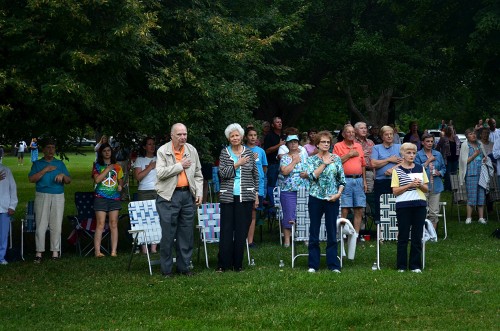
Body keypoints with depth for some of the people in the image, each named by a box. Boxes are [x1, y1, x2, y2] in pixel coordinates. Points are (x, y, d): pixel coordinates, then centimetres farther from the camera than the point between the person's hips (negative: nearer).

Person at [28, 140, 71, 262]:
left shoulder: (60, 164, 16)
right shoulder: (37, 164, 11)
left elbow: (69, 181, 11)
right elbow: (31, 179, -4)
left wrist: (63, 175, -10)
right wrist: (45, 170, -11)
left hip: (58, 197, 2)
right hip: (42, 196, -2)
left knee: (56, 225, -2)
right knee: (41, 225, -6)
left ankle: (55, 252, 2)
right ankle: (39, 252, -4)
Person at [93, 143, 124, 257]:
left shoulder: (117, 167, 14)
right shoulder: (97, 166, 6)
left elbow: (121, 180, 23)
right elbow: (97, 179, -8)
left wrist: (120, 186, 1)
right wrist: (108, 169, -7)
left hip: (114, 197, 3)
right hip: (100, 197, -3)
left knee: (114, 224, -1)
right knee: (100, 224, -7)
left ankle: (114, 251, -1)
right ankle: (97, 251, -7)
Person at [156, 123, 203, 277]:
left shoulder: (192, 150, 10)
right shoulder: (163, 151, -5)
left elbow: (198, 174, 16)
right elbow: (160, 173, -16)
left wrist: (199, 192, 5)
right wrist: (180, 165, -12)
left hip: (188, 195, 4)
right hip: (169, 196, -4)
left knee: (186, 234, 8)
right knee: (168, 234, -3)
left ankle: (184, 267, 18)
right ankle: (166, 269, 5)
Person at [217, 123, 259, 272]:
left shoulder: (249, 153, 8)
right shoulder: (224, 153, 4)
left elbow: (255, 175, 12)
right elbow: (222, 173, -7)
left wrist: (256, 195, 9)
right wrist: (238, 164, -13)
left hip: (245, 197, 1)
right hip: (228, 197, -1)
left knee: (242, 231, 2)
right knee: (226, 230, -3)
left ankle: (237, 264, 9)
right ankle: (223, 264, 2)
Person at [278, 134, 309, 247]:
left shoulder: (304, 156, 11)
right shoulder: (284, 157, 2)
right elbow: (285, 171, -14)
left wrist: (307, 174, -11)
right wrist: (294, 161, -8)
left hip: (303, 190, 3)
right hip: (288, 190, -3)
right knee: (288, 215, -3)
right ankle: (287, 240, 3)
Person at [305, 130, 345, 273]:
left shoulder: (336, 159, 6)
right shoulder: (312, 159, 3)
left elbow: (342, 179, 7)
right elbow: (312, 176, -12)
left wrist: (338, 193, -6)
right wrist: (324, 164, -12)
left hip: (332, 200, 1)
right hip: (316, 198, -1)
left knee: (332, 233, 4)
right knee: (314, 233, 4)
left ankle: (333, 264, 9)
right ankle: (313, 265, 9)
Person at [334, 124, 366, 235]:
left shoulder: (359, 146, 17)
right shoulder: (338, 146, 2)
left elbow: (363, 165, 19)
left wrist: (364, 181, 14)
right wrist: (349, 155, -8)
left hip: (358, 180, 5)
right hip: (345, 180, -5)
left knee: (359, 210, 3)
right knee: (344, 210, -8)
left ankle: (356, 234, 8)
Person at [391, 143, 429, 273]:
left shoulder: (420, 168, 11)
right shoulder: (397, 170, 0)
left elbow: (426, 189, 13)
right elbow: (395, 191, -6)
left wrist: (420, 185, -8)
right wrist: (410, 185, -15)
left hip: (420, 205, 3)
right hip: (403, 206, -3)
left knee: (417, 236, 4)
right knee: (403, 236, 1)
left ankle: (415, 266, 11)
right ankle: (401, 266, 9)